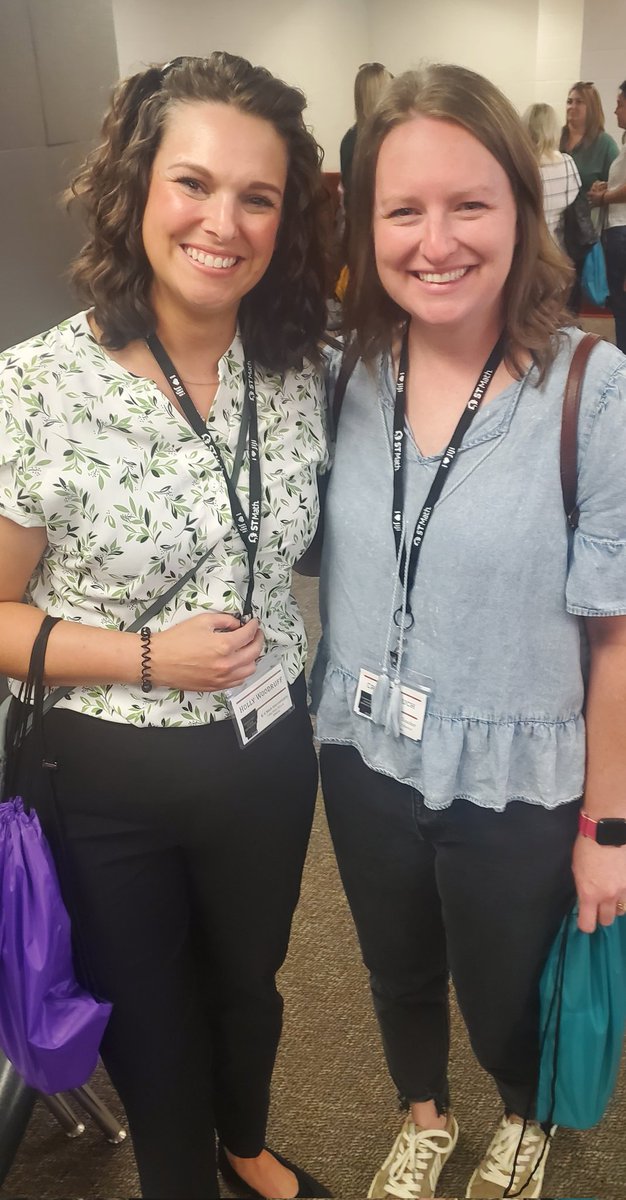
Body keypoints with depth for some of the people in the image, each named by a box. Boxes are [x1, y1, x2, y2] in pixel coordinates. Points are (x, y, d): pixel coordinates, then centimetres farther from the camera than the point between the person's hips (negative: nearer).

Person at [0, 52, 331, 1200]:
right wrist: (147, 657, -21)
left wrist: (271, 647, -4)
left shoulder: (299, 372, -7)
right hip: (112, 776, -3)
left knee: (249, 978, 28)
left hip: (269, 754, 4)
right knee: (150, 1014, 21)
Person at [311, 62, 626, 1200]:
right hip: (363, 762, 4)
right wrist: (319, 720, 5)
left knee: (504, 1006, 22)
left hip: (516, 787, -3)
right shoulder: (342, 378, -7)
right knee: (399, 976, 27)